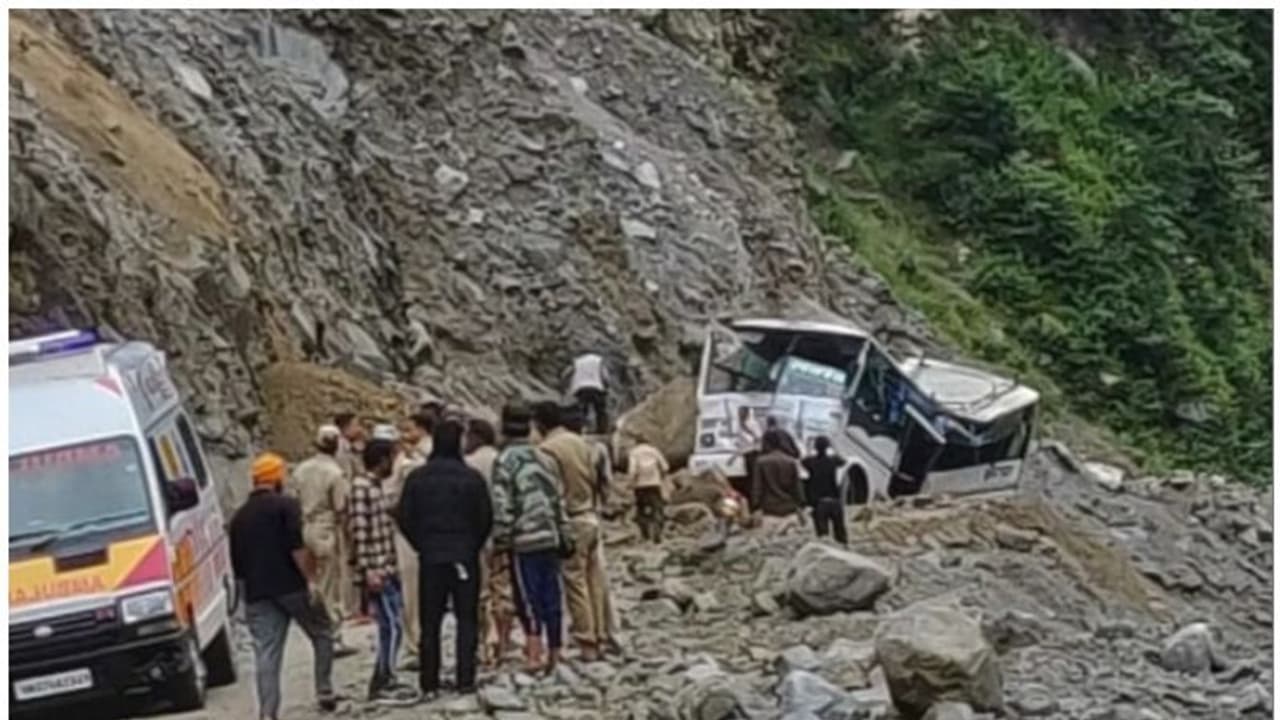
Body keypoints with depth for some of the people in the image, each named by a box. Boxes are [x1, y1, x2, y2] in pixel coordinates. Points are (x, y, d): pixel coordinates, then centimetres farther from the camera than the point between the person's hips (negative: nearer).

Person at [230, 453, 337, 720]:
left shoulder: (238, 517, 17)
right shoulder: (286, 505, -3)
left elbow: (237, 563, 20)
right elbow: (297, 547, -15)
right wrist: (310, 579, -13)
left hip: (257, 592, 5)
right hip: (291, 586, -5)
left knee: (266, 654, 0)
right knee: (322, 635, 15)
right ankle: (324, 692, 13)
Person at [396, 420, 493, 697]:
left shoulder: (417, 478, -2)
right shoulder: (472, 478, -7)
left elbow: (404, 518, -1)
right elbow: (486, 518, -5)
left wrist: (422, 545, 10)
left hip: (429, 557, 2)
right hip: (465, 557, -2)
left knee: (430, 622, 8)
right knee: (466, 619, 5)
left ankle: (429, 682, 8)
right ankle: (465, 679, 2)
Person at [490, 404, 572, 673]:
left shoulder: (504, 461, -7)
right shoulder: (545, 459, 11)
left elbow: (502, 506, -11)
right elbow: (559, 501, 14)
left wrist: (500, 541, -4)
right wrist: (564, 536, 19)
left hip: (523, 541, -5)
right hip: (550, 538, 5)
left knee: (529, 599, -3)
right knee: (551, 597, 8)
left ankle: (534, 654, -7)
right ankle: (553, 654, 13)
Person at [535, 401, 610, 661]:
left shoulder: (547, 449, -13)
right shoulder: (580, 442, 8)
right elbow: (593, 479, 12)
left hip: (570, 521, -7)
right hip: (590, 517, 7)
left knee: (576, 583, -2)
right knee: (596, 580, 10)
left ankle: (586, 642, -1)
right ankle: (601, 637, 14)